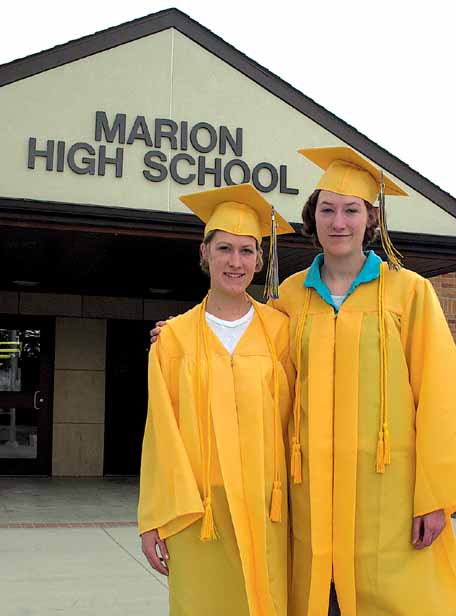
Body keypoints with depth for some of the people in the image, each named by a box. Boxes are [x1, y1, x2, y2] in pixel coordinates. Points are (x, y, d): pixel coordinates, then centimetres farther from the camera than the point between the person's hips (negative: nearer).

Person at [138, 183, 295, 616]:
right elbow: (162, 433, 1)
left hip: (263, 509, 1)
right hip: (195, 510, 0)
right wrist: (154, 521, -3)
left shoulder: (278, 330, 3)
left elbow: (291, 418, 6)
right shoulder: (175, 337, 3)